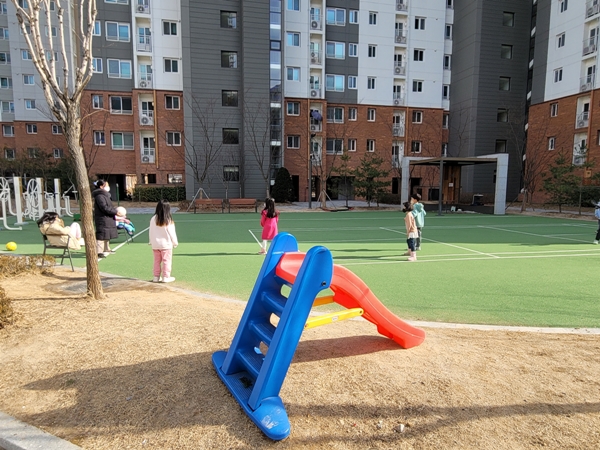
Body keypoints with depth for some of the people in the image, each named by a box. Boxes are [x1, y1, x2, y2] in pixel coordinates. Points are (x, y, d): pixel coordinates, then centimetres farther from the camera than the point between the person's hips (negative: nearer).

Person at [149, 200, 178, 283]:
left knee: (157, 261, 14)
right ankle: (166, 277, 4)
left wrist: (152, 242, 15)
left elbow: (151, 232, 4)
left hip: (155, 244, 4)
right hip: (166, 244, -4)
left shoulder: (153, 219, -4)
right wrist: (175, 242, 4)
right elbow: (171, 233, -8)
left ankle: (156, 277, 20)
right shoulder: (168, 220, -15)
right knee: (166, 260, 3)